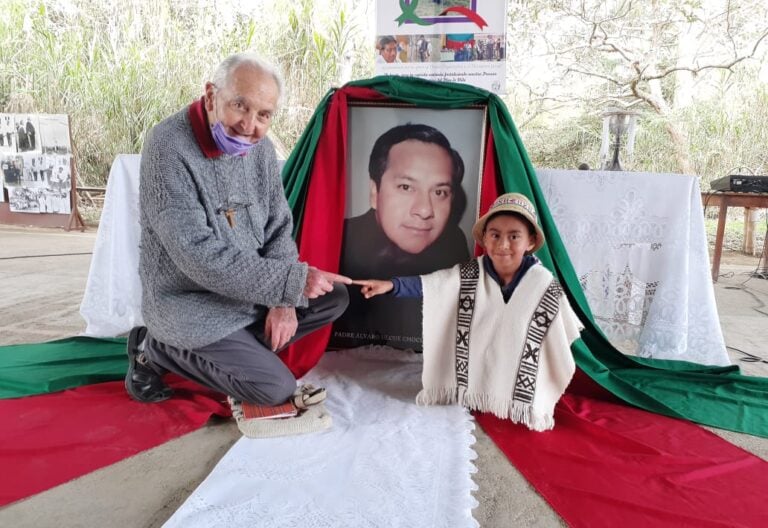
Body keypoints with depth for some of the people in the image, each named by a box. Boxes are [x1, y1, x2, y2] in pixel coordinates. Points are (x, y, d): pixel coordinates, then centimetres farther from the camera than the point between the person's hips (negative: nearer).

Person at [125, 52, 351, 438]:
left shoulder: (259, 147, -1)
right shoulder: (169, 148, -23)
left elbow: (278, 228, 3)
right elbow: (200, 257, -29)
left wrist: (283, 299, -12)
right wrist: (291, 282, -27)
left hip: (251, 291, 8)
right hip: (189, 303, -7)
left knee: (334, 298, 6)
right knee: (278, 390, -12)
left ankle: (241, 349, 4)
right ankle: (157, 351, 5)